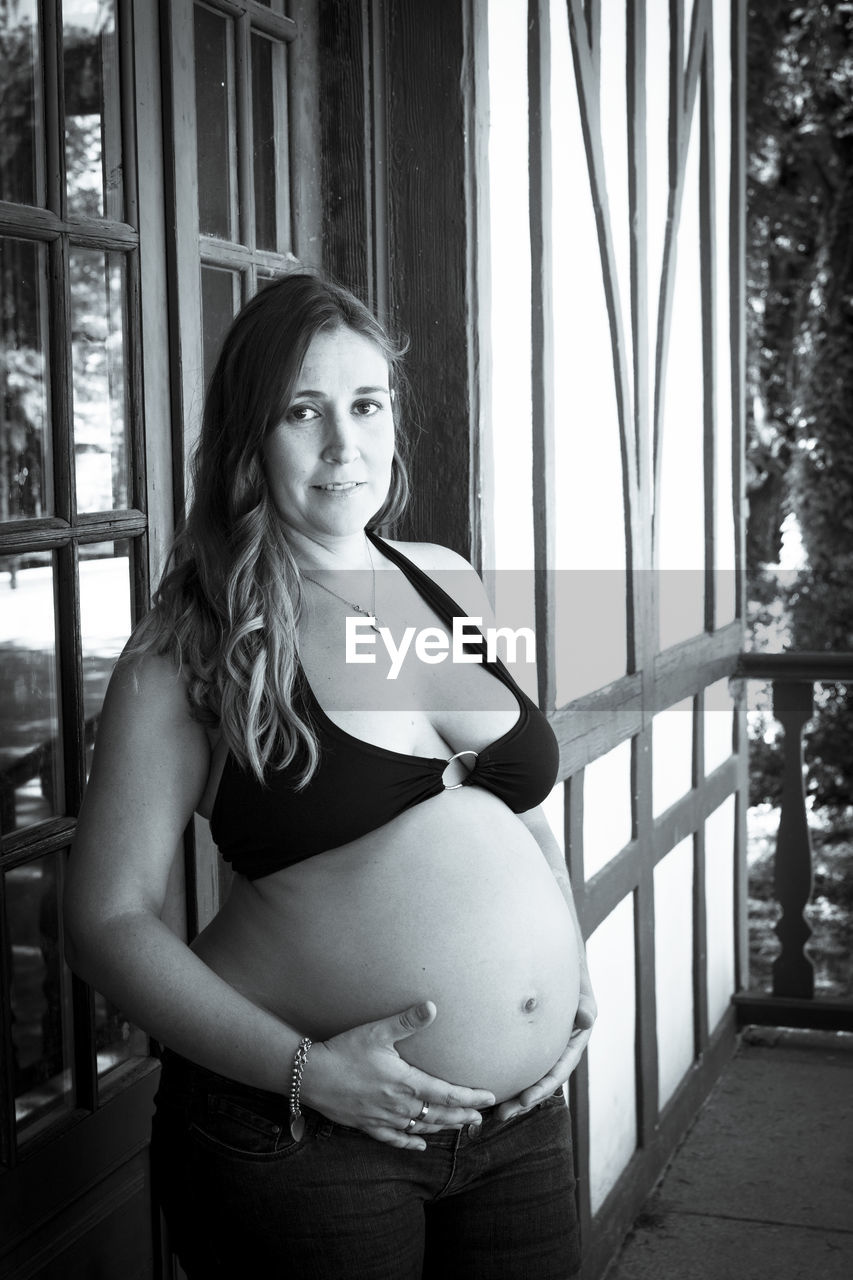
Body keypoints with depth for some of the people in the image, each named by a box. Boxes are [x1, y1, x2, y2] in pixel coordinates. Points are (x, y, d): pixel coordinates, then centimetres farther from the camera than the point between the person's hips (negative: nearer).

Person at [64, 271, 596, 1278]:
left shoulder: (447, 584, 7)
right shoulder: (190, 649, -9)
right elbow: (108, 918, -10)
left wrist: (573, 973, 5)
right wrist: (306, 1070, -18)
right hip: (298, 1139, -5)